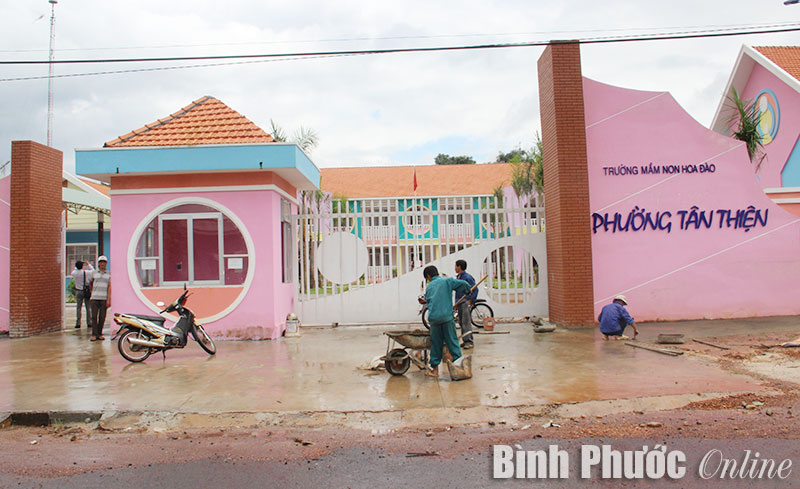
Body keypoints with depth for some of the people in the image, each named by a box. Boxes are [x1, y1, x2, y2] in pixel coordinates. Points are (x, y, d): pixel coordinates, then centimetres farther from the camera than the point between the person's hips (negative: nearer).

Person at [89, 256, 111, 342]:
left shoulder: (109, 274, 6)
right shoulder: (94, 273, 9)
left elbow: (109, 287, 1)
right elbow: (91, 283, 24)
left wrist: (108, 299, -6)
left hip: (104, 298, 0)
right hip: (95, 298, 1)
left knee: (102, 317, 2)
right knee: (94, 316, -4)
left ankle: (100, 334, 11)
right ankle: (94, 335, -2)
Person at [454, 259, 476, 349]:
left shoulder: (467, 277, -11)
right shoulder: (458, 277, 16)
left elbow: (475, 289, -12)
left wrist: (470, 300, -16)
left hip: (466, 302, -9)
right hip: (460, 303, 9)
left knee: (466, 322, -13)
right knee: (461, 322, 9)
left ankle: (469, 341, -12)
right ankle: (466, 341, 15)